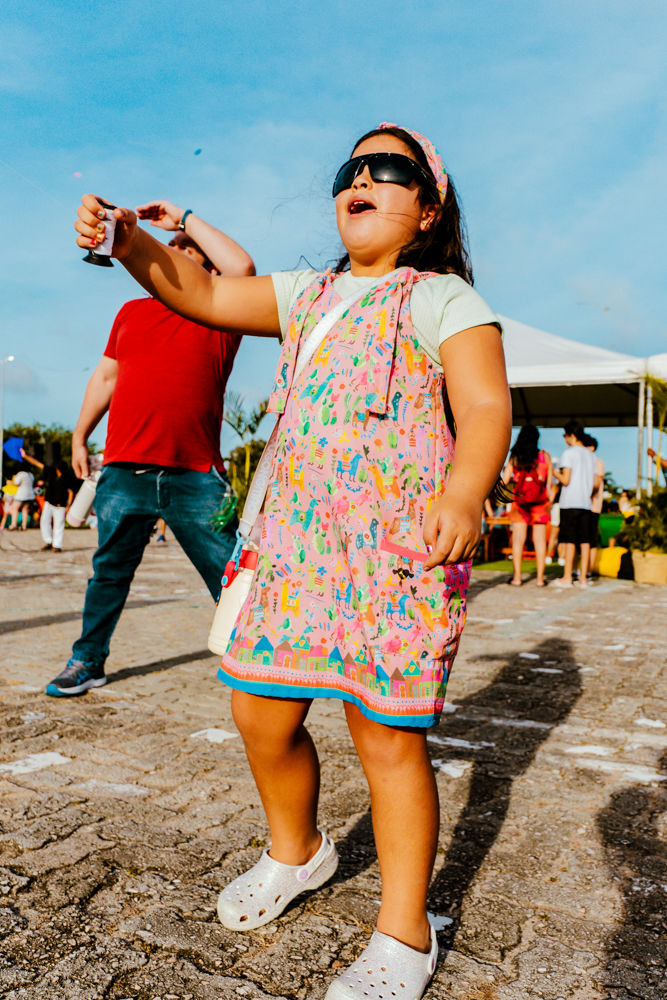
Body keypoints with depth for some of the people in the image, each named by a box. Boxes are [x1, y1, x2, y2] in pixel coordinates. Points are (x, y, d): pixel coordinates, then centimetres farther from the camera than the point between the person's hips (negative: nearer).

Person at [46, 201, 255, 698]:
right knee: (110, 572, 12)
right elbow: (106, 376, 24)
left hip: (196, 477, -3)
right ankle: (88, 661, 29)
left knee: (229, 576, 1)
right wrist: (80, 437, 22)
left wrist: (186, 218, -2)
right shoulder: (132, 311, 19)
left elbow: (242, 267, -13)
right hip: (124, 471, 3)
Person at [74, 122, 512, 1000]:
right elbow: (203, 295, 19)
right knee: (260, 710, 9)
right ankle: (295, 853, 38)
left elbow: (486, 406, -11)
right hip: (296, 538, 6)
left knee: (388, 735, -2)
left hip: (401, 546, -5)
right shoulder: (309, 295, 20)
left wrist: (465, 493, -31)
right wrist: (132, 241, 1)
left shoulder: (444, 298, 2)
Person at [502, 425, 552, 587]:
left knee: (518, 538, 2)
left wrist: (505, 470, 17)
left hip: (519, 501, 0)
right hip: (540, 502, 1)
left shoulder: (514, 457, -2)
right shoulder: (545, 456, 0)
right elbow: (550, 481, 2)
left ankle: (517, 577, 0)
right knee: (540, 539, 5)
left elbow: (505, 480, -2)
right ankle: (540, 577, 7)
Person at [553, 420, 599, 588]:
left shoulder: (569, 453, -7)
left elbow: (565, 480, -13)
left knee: (569, 540, -4)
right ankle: (583, 578, 7)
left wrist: (554, 471, 3)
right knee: (585, 541, 5)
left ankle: (567, 577, -2)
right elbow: (596, 483, 14)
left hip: (570, 502, -6)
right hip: (586, 503, 6)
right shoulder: (589, 455, 14)